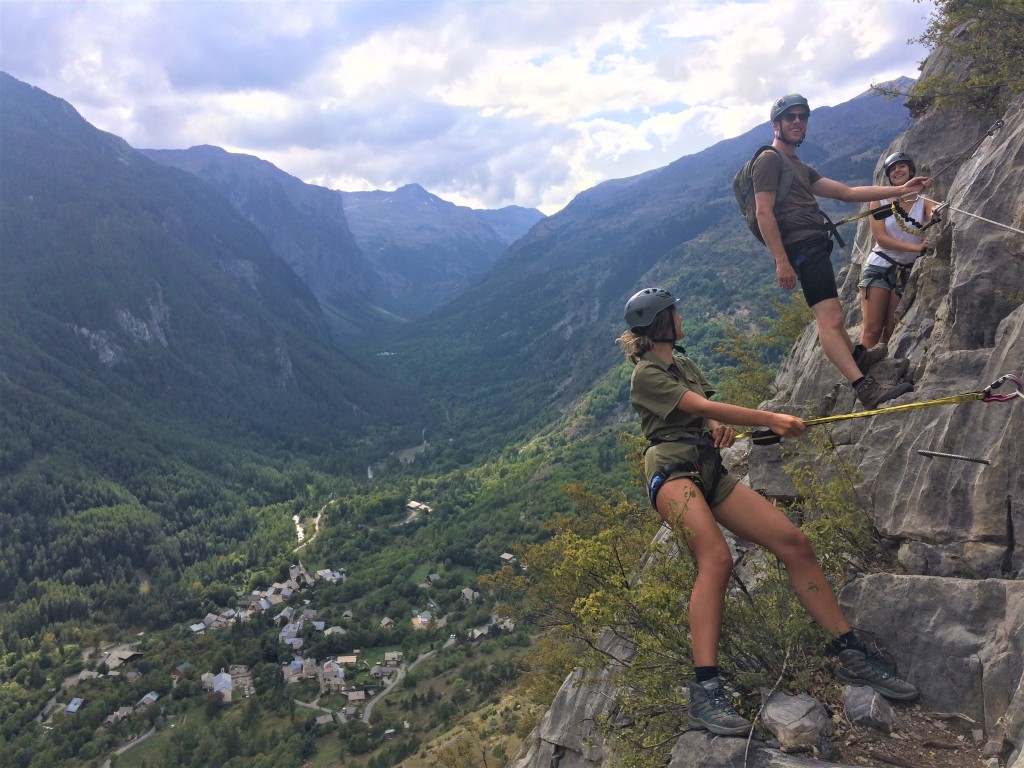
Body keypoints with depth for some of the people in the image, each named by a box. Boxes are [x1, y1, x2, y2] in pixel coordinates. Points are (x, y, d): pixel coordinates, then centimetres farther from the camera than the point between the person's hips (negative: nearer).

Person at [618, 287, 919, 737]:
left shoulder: (683, 363, 24)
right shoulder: (645, 375, -2)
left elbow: (706, 415, 20)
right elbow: (704, 407, -13)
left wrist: (720, 427, -4)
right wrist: (769, 420, -17)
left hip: (711, 471, 8)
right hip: (672, 470, -8)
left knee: (794, 543, -6)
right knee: (716, 559, -32)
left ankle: (851, 656, 1)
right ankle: (705, 693, -37)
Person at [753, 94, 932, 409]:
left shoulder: (800, 167, 26)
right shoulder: (769, 159, -4)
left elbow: (846, 192, 22)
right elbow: (764, 213, -14)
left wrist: (900, 189, 17)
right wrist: (781, 261, -22)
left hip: (815, 246, 11)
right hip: (802, 247, -11)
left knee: (830, 314, 27)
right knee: (830, 318, -20)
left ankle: (857, 356, 46)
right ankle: (865, 388, -28)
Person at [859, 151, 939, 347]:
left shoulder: (923, 203, 5)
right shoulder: (880, 201, 1)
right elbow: (880, 238, -9)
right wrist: (915, 247, -20)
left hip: (907, 271, 2)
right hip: (879, 267, -2)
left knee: (891, 331, 1)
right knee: (872, 329, -11)